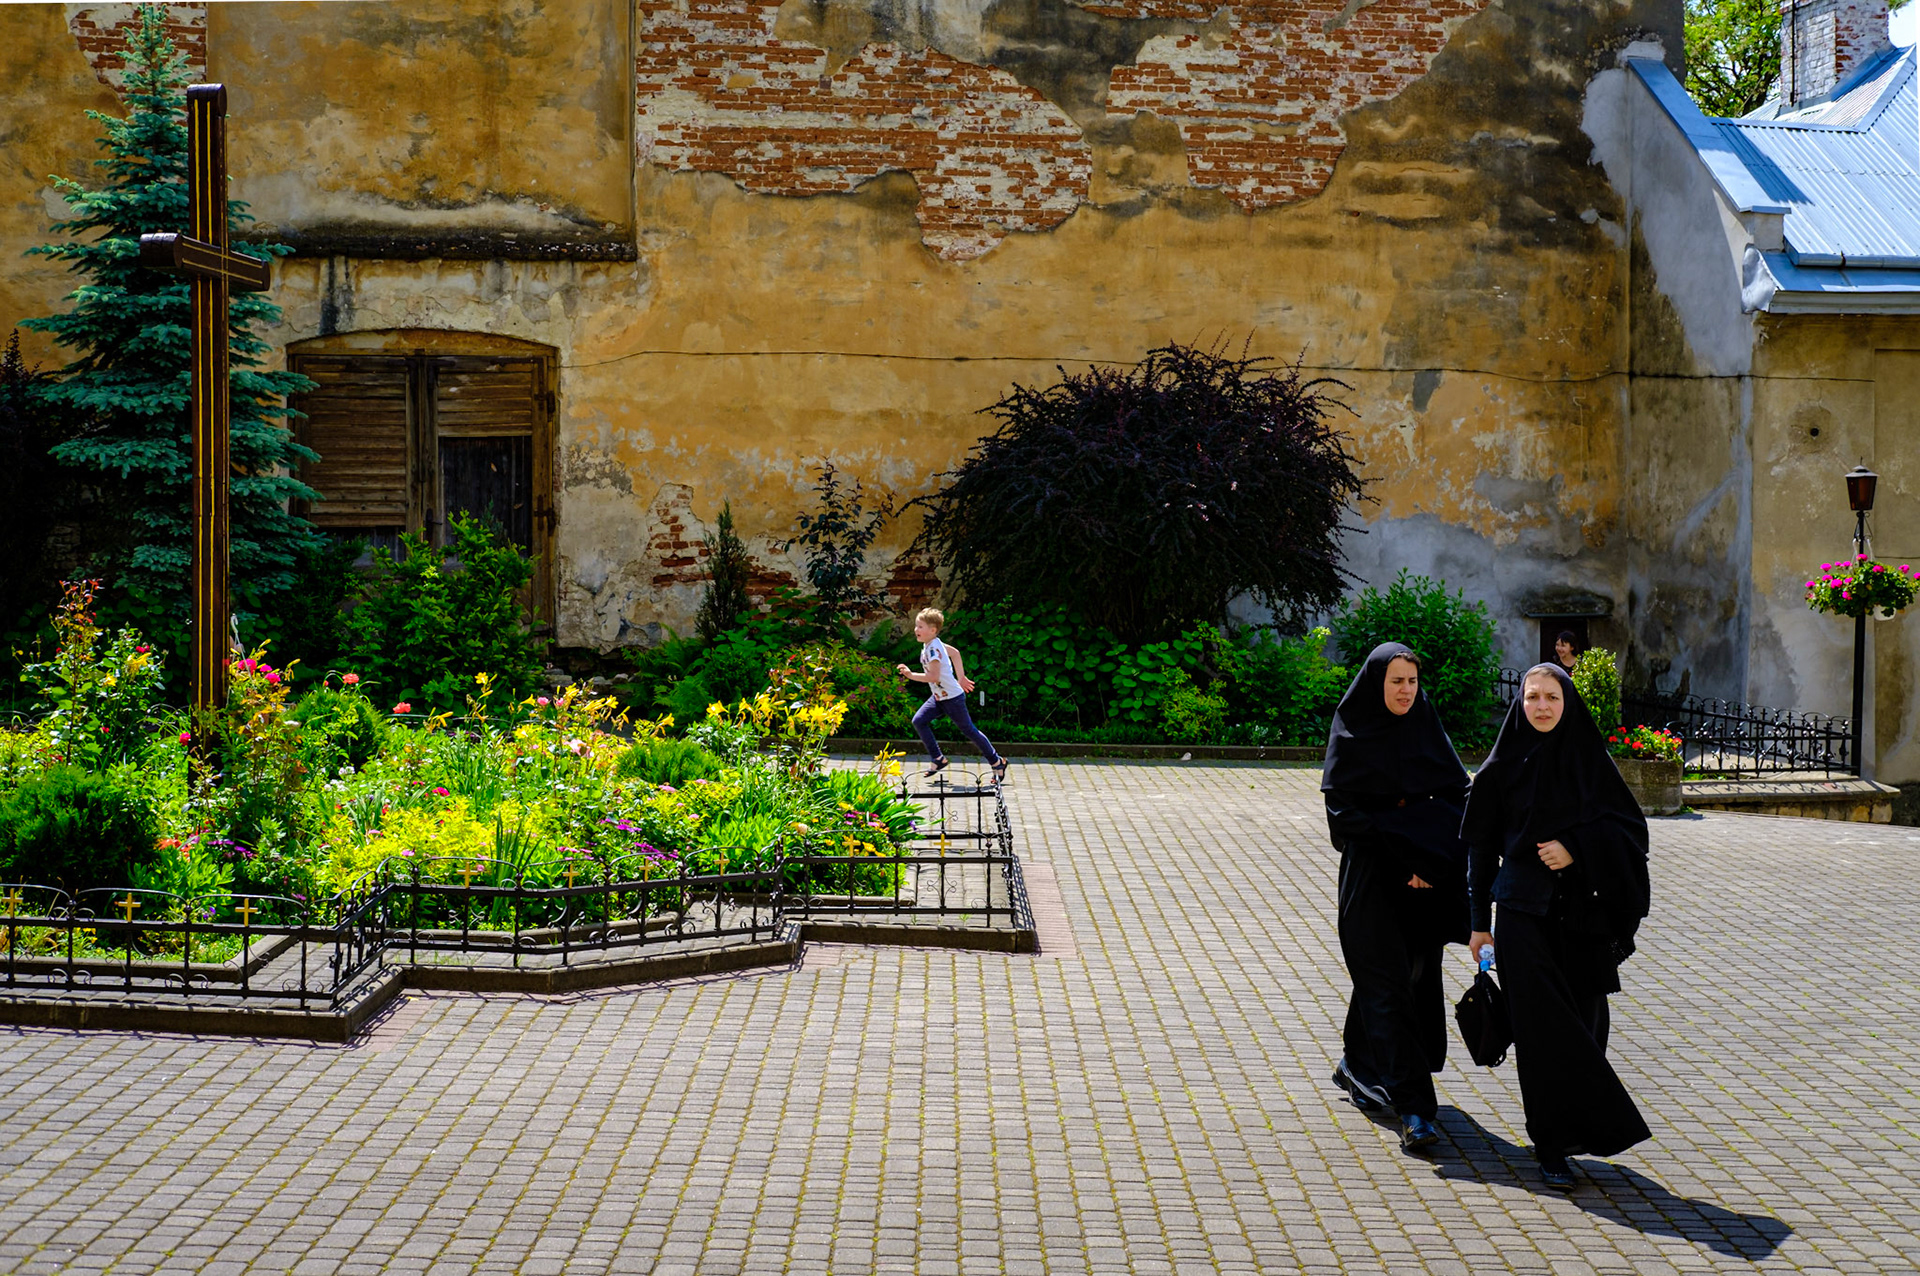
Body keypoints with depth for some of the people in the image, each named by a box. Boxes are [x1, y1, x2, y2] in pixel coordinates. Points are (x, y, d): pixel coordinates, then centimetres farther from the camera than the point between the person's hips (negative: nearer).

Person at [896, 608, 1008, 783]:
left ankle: (997, 762, 17)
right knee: (919, 720, -2)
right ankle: (938, 759, 5)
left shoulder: (933, 649, -25)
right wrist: (961, 677, 24)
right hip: (938, 697, 9)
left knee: (968, 730, 2)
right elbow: (954, 652, 18)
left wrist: (911, 675, -30)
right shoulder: (933, 644, 4)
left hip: (952, 698, -9)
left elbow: (934, 676, -31)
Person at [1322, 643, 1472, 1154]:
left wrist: (1430, 857, -12)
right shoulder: (1351, 739, -5)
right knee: (1389, 985, -9)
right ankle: (1412, 1108, -12)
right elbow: (1343, 812, -10)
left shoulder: (1427, 731, 7)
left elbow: (1458, 797, 4)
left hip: (1423, 880, 5)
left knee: (1415, 976, 13)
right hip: (1371, 880, -5)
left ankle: (1357, 1064, 35)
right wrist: (1399, 853, -18)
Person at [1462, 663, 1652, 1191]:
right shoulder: (1503, 766, 3)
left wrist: (1577, 848, -12)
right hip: (1524, 910, -2)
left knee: (1579, 1025, 5)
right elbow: (1481, 844, 6)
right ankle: (1555, 1145, -4)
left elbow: (1629, 826, 5)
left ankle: (1557, 1139, 22)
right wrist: (1479, 920, 4)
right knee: (1542, 1026, -8)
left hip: (1582, 912, 2)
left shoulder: (1590, 761, 5)